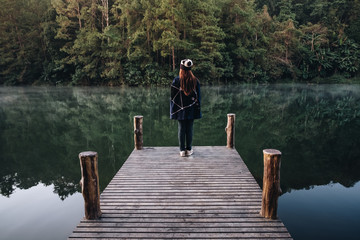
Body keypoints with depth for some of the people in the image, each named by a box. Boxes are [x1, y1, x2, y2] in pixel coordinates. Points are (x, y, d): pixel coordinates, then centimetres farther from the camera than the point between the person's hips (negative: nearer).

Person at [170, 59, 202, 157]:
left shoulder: (176, 80, -7)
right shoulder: (195, 80, -2)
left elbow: (173, 96, -4)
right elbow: (198, 96, 2)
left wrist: (173, 109, 4)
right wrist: (198, 107, 11)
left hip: (180, 109, -1)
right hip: (192, 109, 1)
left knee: (181, 128, 6)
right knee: (190, 128, 8)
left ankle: (182, 150, 10)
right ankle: (189, 149, 15)